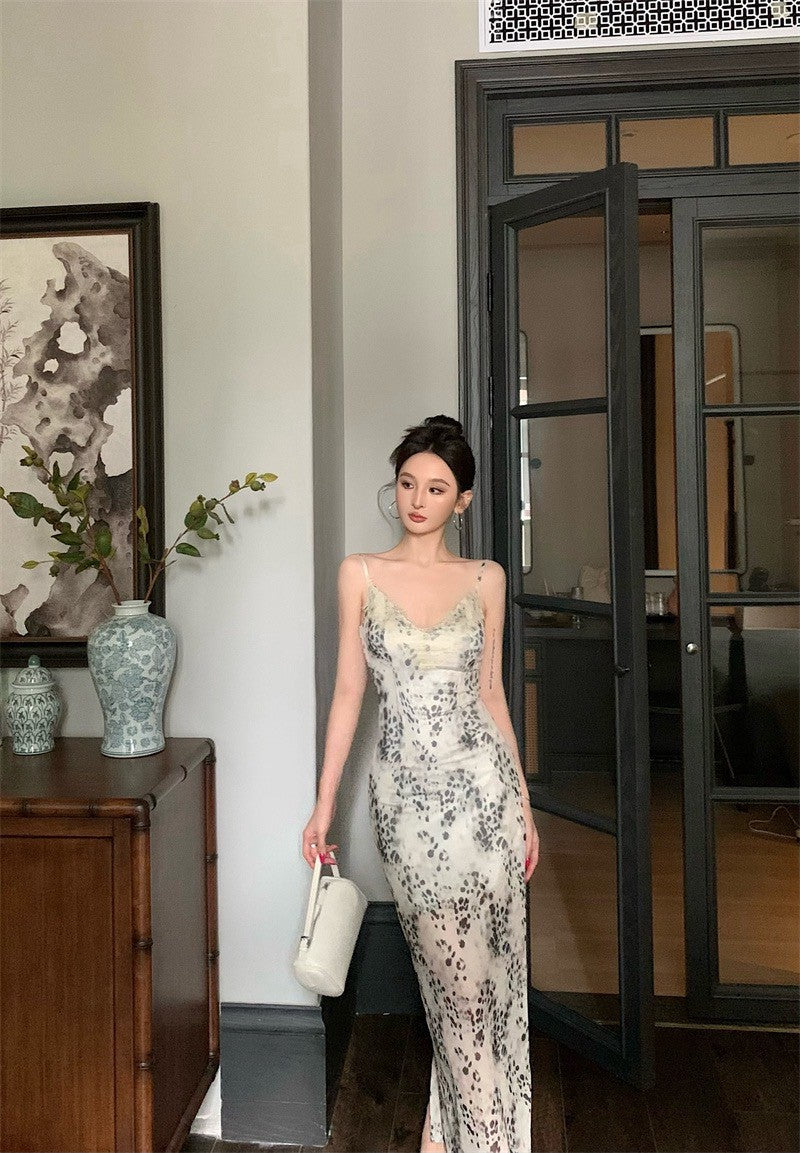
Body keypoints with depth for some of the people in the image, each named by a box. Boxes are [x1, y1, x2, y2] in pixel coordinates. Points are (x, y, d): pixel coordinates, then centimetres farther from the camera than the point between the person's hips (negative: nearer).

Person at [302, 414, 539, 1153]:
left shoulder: (485, 579, 4)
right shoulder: (361, 574, 1)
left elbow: (492, 694, 9)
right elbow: (349, 691, 2)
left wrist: (525, 806, 9)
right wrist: (325, 802, 0)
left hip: (481, 784, 1)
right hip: (406, 789, -1)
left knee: (485, 966, 6)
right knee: (452, 971, 6)